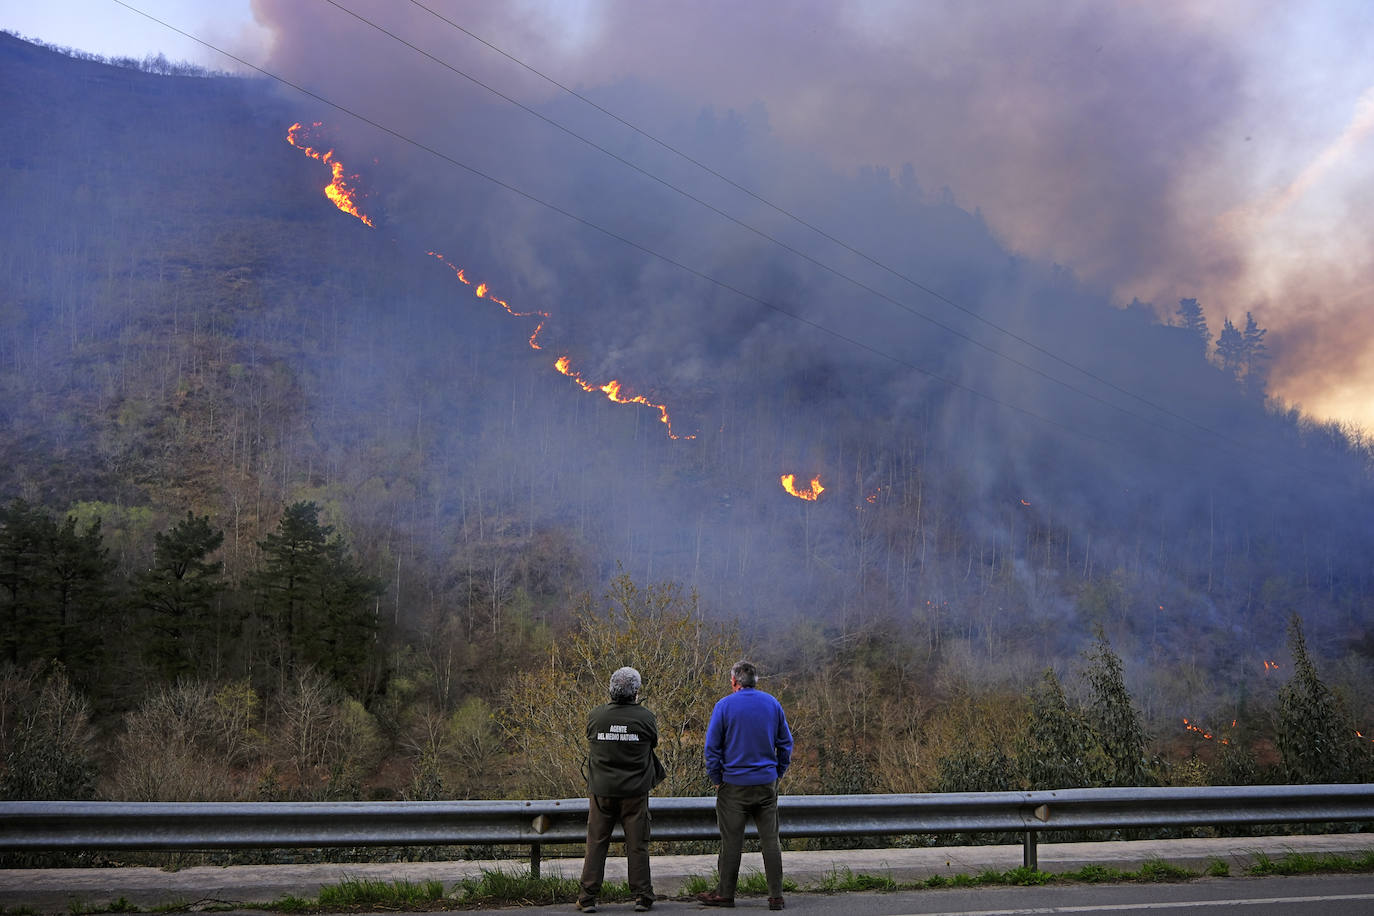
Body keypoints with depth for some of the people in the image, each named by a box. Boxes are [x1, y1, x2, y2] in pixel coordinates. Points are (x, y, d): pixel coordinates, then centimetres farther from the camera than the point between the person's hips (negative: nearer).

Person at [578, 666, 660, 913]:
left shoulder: (596, 716, -5)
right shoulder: (645, 717, -9)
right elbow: (653, 742, 6)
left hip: (602, 790, 1)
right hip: (635, 791, -1)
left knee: (596, 844, 8)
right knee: (637, 844, 7)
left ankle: (588, 897, 9)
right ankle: (642, 896, 10)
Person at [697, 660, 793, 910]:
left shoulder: (725, 705, -6)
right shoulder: (772, 703, 5)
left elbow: (712, 746, -5)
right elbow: (786, 743, 8)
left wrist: (716, 779, 4)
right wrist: (778, 772, 14)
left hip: (734, 784, -3)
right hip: (767, 783, 3)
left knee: (731, 840, 4)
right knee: (770, 840, 6)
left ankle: (725, 893, 12)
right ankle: (776, 896, 5)